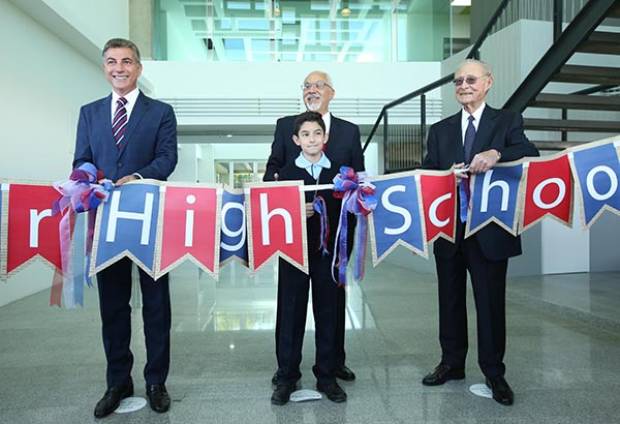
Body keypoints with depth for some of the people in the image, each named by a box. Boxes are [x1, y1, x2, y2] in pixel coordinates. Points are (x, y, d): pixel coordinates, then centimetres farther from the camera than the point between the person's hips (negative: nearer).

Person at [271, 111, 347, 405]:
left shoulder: (338, 172, 6)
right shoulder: (286, 172, 3)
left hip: (327, 252, 1)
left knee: (327, 314, 8)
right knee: (291, 314, 6)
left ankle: (326, 376, 22)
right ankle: (287, 378, 19)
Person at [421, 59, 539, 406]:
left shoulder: (507, 121, 5)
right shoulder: (440, 130, 13)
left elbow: (531, 153, -11)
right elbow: (427, 173, 6)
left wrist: (497, 153, -29)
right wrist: (447, 175, -16)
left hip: (490, 230, -3)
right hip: (449, 228, 3)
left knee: (491, 302, 4)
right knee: (450, 299, 13)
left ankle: (494, 373, 21)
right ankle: (452, 364, 29)